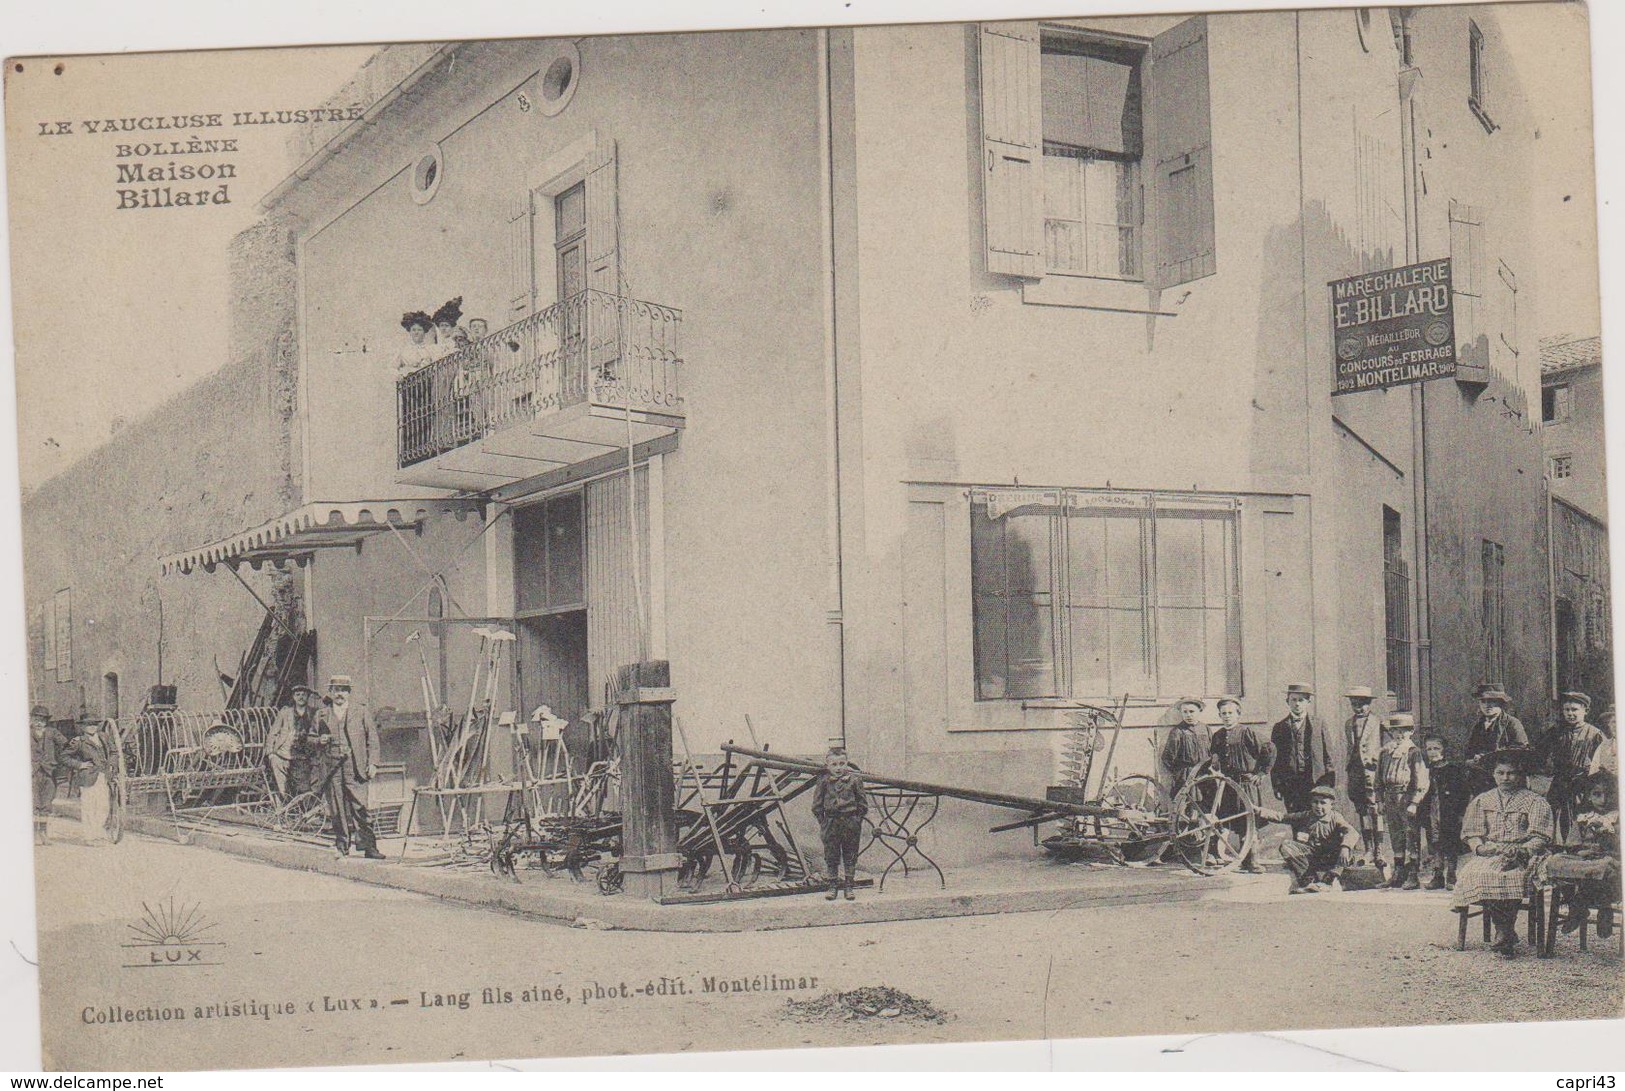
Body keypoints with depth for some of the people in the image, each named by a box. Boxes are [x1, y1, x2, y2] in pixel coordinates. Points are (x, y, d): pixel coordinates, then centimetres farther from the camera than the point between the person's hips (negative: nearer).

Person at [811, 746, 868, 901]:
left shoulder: (854, 780, -1)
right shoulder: (823, 781, -1)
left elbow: (862, 801, 6)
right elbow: (817, 803, 5)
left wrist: (859, 818, 0)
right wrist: (821, 822, 2)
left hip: (851, 823, 0)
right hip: (831, 822, 0)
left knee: (850, 855, 6)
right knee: (831, 856, 4)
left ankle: (849, 886, 15)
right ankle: (833, 887, 13)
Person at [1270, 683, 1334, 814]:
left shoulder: (1319, 726, 9)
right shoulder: (1279, 727, 10)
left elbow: (1328, 758, 8)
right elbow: (1274, 759, 7)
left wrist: (1330, 786, 2)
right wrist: (1277, 786, -1)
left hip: (1315, 783, -1)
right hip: (1289, 784, 1)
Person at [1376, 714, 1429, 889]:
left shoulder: (1415, 752, -6)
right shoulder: (1386, 752, 11)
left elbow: (1421, 782, -10)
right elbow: (1379, 779, 17)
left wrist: (1413, 803, -15)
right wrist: (1381, 801, 12)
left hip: (1407, 798, -6)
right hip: (1391, 800, 6)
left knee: (1412, 838, -3)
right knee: (1395, 837, 12)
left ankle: (1413, 877, -1)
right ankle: (1398, 874, 21)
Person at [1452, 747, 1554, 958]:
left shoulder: (1536, 803, 14)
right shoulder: (1481, 801, 23)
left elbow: (1540, 837, 3)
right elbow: (1471, 832, 16)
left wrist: (1521, 850, -16)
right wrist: (1479, 847, -6)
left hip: (1520, 856, -2)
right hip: (1486, 854, 2)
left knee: (1509, 875, -38)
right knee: (1477, 874, -34)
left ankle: (1503, 935, -31)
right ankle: (1505, 934, -30)